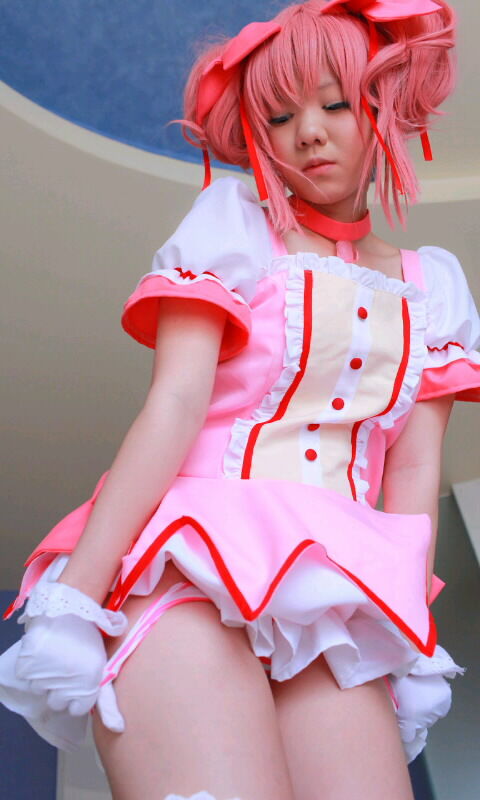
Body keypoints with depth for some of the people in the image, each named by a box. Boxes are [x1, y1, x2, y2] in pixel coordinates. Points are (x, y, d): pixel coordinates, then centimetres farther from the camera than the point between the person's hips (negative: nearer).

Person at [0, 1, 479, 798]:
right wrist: (72, 597, -14)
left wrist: (411, 644, 2)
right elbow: (175, 404, -6)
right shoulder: (235, 226, 7)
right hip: (188, 568, -3)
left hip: (334, 597, 4)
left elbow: (415, 474, 9)